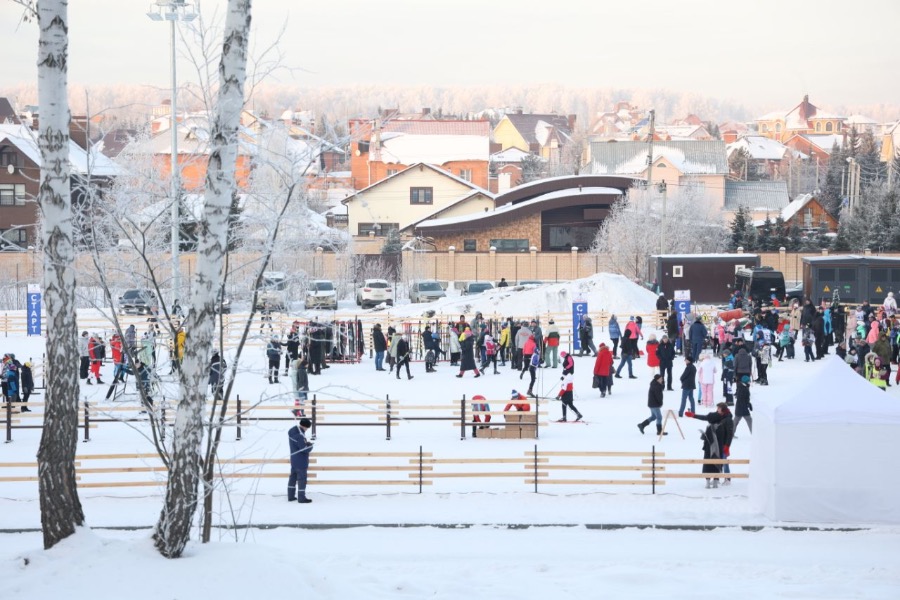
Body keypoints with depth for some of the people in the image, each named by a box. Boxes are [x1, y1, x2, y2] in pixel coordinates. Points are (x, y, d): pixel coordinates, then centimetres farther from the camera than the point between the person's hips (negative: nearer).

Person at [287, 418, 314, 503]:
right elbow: (305, 449, -27)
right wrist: (310, 445, -6)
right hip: (301, 461, -9)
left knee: (293, 477, 18)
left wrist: (306, 442, 2)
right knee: (302, 479, 3)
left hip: (293, 459, 9)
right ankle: (301, 498, 11)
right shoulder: (299, 436, -29)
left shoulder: (291, 431, 1)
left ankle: (291, 496, 27)